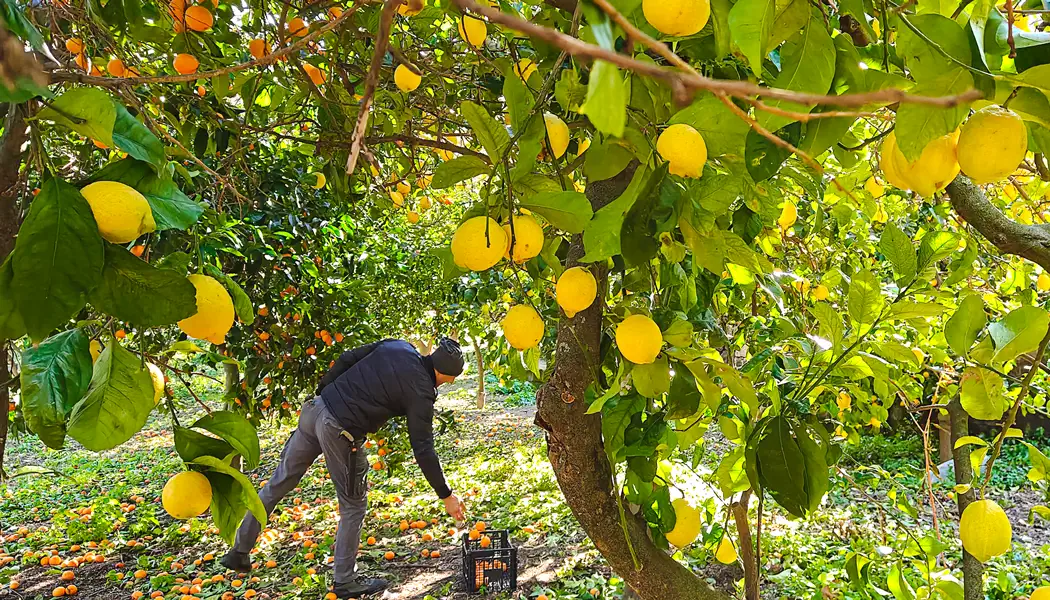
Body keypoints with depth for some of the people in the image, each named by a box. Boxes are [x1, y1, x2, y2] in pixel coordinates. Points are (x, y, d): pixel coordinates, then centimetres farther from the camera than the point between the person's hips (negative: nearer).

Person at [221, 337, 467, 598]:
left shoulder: (396, 346, 7)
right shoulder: (421, 392, -11)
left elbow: (346, 359, 9)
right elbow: (423, 449, -10)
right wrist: (446, 496, -2)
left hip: (315, 409, 8)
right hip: (340, 432, -7)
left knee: (278, 483, 20)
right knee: (353, 507, 12)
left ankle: (239, 552, 33)